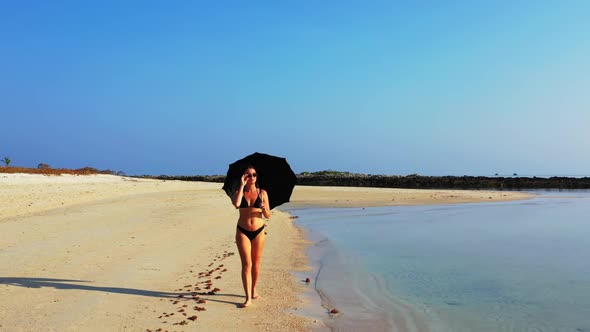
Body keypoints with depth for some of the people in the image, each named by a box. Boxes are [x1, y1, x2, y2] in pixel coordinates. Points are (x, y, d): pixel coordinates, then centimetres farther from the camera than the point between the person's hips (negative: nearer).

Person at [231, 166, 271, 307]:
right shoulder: (239, 192, 0)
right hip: (243, 232, -1)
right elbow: (236, 204, -23)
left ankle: (254, 290, 31)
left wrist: (264, 209, -20)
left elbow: (268, 216, 2)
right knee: (246, 264, -6)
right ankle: (248, 297, -4)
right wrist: (242, 185, -17)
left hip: (258, 231, 1)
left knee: (256, 263, 11)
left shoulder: (262, 193, 1)